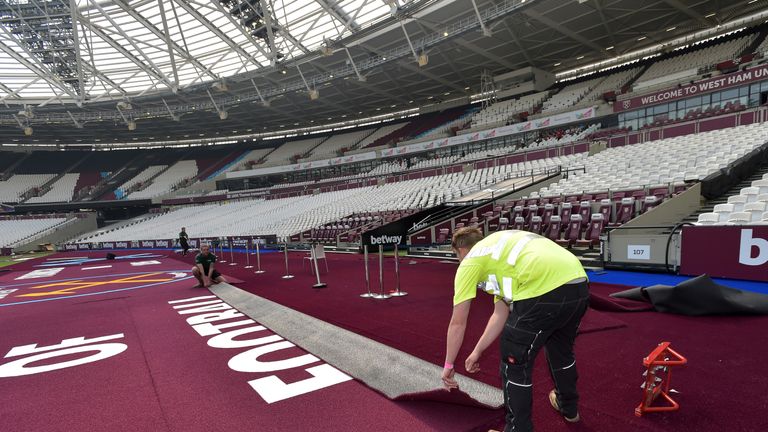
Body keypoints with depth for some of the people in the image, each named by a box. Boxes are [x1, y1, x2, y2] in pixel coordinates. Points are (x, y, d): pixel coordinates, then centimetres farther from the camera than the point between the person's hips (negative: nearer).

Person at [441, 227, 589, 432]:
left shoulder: (470, 261, 11)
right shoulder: (501, 245, 31)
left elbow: (458, 323, 13)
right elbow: (500, 314, 31)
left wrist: (448, 365, 26)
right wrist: (477, 351, 38)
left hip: (543, 290, -9)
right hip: (579, 283, 9)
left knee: (515, 362, 12)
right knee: (561, 349, 33)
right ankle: (568, 407, 57)